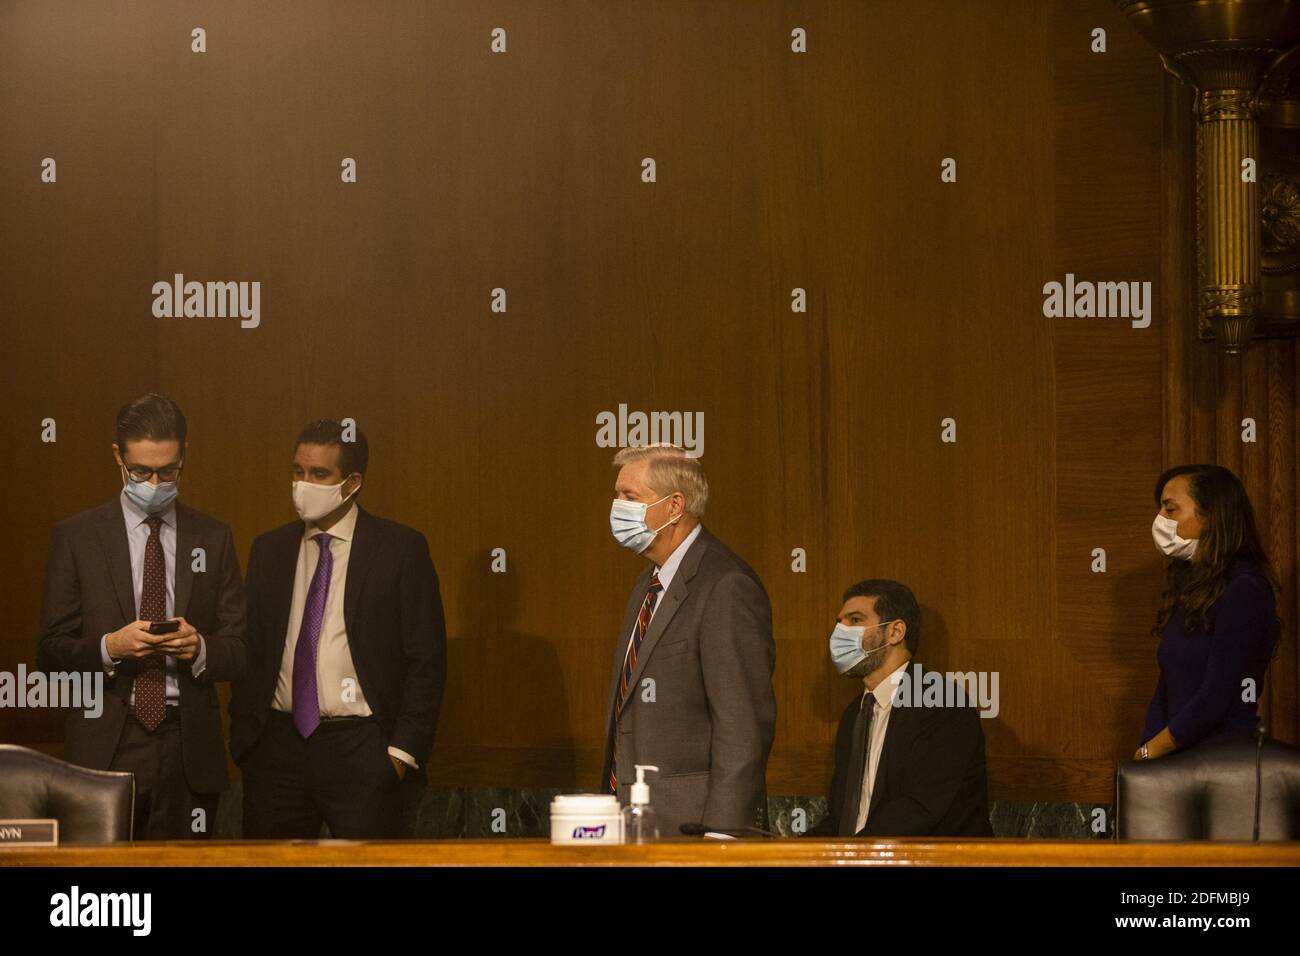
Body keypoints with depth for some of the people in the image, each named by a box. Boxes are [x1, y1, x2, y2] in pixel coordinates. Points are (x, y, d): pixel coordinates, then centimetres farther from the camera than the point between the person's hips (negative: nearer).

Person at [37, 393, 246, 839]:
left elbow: (239, 650, 10)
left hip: (189, 750, 2)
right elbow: (51, 651, 4)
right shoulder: (76, 536, 5)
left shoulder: (213, 539, 10)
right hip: (106, 747, -2)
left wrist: (200, 648, -12)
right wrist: (109, 647, -15)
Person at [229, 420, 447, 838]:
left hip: (361, 752, -4)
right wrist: (243, 738, 5)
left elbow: (427, 659, -3)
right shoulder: (269, 551, 12)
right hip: (278, 747, 4)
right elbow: (250, 650, 14)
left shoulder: (401, 549, -1)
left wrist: (403, 750, -9)